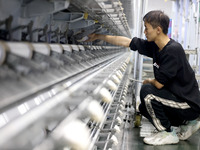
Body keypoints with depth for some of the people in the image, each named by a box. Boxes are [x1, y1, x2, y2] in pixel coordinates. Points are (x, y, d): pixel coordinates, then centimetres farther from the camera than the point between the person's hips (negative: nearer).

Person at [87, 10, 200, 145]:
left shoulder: (173, 50, -25)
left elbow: (159, 84, -24)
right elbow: (125, 42, 6)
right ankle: (187, 123, 16)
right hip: (177, 98, 9)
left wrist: (148, 82, -1)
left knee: (147, 90, -20)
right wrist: (97, 37, 9)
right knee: (144, 108, 15)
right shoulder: (155, 46, 0)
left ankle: (167, 133, -6)